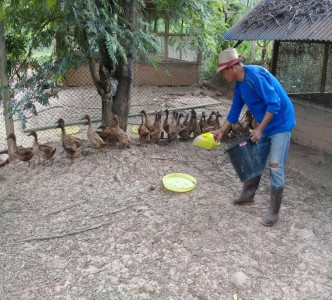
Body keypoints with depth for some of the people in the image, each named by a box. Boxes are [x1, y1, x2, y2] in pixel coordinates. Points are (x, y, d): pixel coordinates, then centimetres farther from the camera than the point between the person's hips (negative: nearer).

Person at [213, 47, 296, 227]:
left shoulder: (255, 75, -24)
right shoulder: (239, 85, 4)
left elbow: (274, 103, -26)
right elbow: (234, 111, 15)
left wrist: (259, 129, -24)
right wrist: (221, 131, 15)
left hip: (280, 124, -9)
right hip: (265, 126, 9)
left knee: (275, 167, -7)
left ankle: (274, 211, 3)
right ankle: (247, 196, 32)